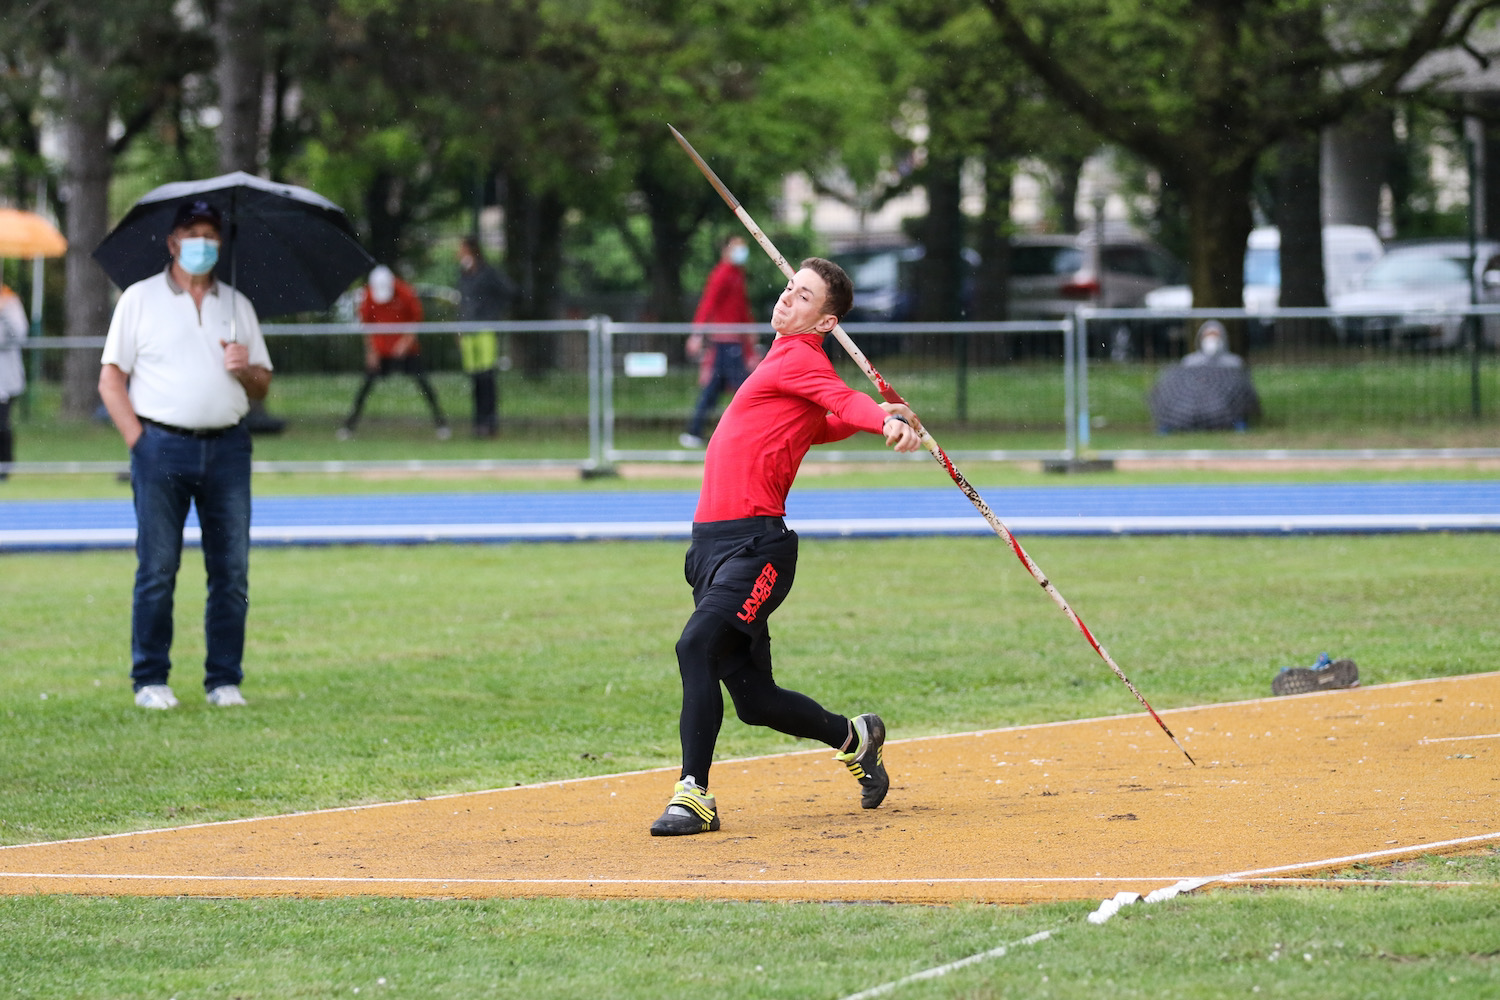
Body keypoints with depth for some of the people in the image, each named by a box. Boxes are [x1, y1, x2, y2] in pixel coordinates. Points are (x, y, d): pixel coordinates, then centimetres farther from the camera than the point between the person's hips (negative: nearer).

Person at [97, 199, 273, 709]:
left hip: (227, 446, 3)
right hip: (162, 446, -3)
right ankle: (150, 680, 3)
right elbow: (111, 379, 3)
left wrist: (245, 370, -4)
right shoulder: (139, 299, 7)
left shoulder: (237, 305, 17)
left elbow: (263, 384, 19)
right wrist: (137, 439, -7)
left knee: (232, 571, 1)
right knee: (157, 570, -3)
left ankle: (225, 680, 7)